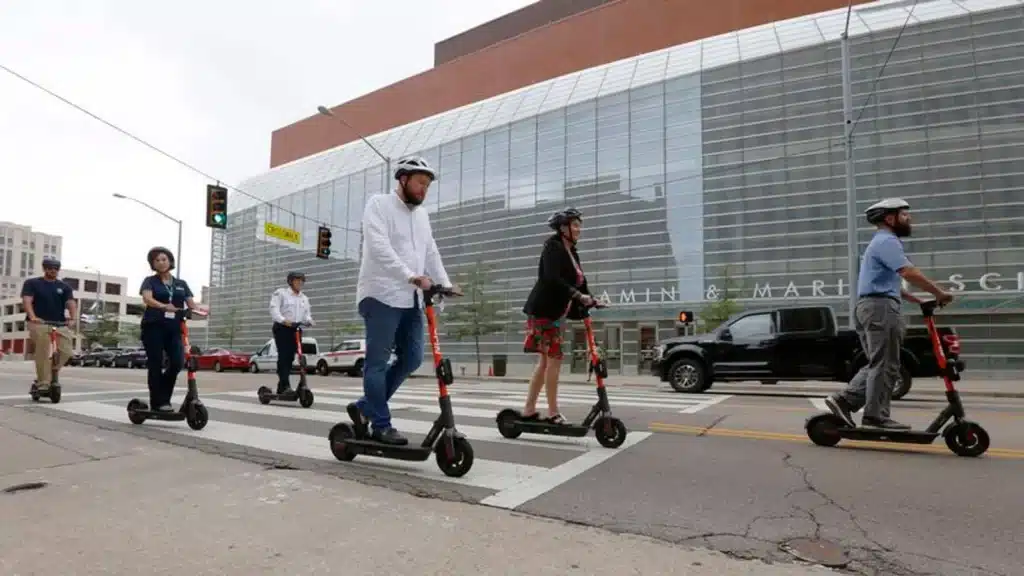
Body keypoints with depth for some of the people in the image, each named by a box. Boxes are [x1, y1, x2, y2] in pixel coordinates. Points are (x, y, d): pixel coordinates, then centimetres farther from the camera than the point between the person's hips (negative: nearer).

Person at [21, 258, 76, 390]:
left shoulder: (64, 287, 15)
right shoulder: (32, 283, 9)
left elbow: (71, 304, 2)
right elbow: (27, 301, -5)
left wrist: (74, 318, -18)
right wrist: (32, 317, -24)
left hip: (60, 325, 2)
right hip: (39, 324, -2)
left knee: (66, 352, -11)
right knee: (43, 352, -17)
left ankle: (52, 373, 15)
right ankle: (43, 383, -10)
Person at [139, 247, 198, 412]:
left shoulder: (181, 284, 17)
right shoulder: (150, 281, 6)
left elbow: (191, 304, 7)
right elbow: (147, 299, -14)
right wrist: (164, 306, -33)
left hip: (174, 328, 2)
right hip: (153, 327, -2)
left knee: (177, 362, -13)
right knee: (155, 365, -1)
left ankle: (163, 397, 9)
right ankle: (158, 402, 8)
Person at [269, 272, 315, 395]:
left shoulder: (304, 298, 21)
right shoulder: (280, 293, 4)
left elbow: (307, 314, 13)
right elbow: (274, 309, -9)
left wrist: (309, 320, -12)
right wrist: (283, 320, -27)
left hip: (296, 329, 5)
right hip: (282, 328, -5)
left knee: (290, 357, 3)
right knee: (283, 356, -15)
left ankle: (280, 387, 10)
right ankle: (285, 385, -23)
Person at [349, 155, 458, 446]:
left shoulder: (422, 215, 20)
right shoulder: (379, 204, -2)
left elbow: (431, 253, 19)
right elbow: (380, 248, -17)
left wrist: (445, 284, 3)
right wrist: (413, 276, -27)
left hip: (411, 299, 8)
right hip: (382, 295, -8)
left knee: (412, 358, 6)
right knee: (377, 362, -2)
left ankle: (364, 407, 19)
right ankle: (382, 425, 8)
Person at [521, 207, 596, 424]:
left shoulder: (572, 253, 17)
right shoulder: (553, 246, -9)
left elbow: (579, 282, 11)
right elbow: (552, 278, -23)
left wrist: (591, 299, -5)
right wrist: (578, 295, -29)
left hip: (556, 312, 9)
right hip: (544, 310, -9)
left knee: (546, 361, 10)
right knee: (554, 358, -9)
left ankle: (529, 410, 16)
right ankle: (553, 413, -2)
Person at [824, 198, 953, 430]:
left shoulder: (882, 242, 26)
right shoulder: (887, 241, -8)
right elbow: (909, 273, -21)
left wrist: (916, 299, 20)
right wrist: (939, 293, -13)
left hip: (867, 306, 10)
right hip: (880, 306, -10)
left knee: (876, 364, 11)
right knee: (885, 365, -5)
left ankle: (844, 400, 5)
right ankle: (876, 416, -1)